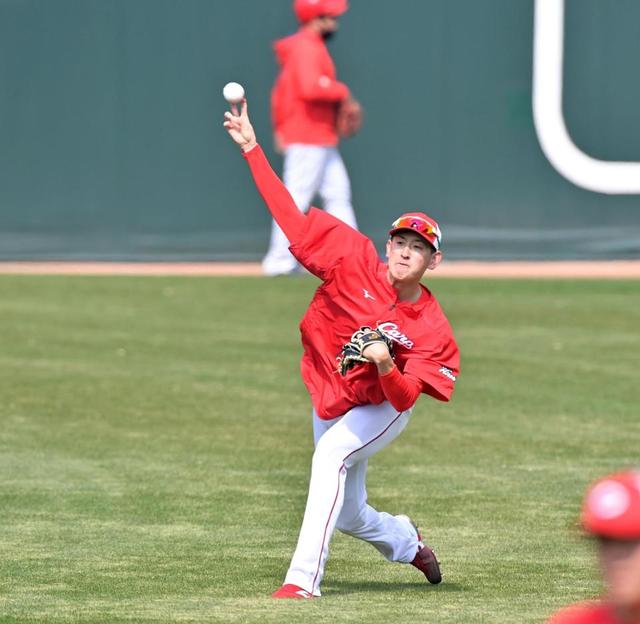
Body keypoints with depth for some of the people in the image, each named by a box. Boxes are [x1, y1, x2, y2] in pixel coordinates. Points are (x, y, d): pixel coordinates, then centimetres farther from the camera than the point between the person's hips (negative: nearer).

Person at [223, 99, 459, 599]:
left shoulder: (433, 330, -21)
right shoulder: (356, 260, -17)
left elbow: (406, 398, -24)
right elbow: (292, 218, -17)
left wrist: (387, 369, -46)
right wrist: (252, 149, -23)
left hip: (381, 409, -4)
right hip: (330, 402, 4)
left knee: (331, 453, -35)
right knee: (350, 515, 15)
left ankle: (303, 577, -39)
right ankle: (407, 543, 52)